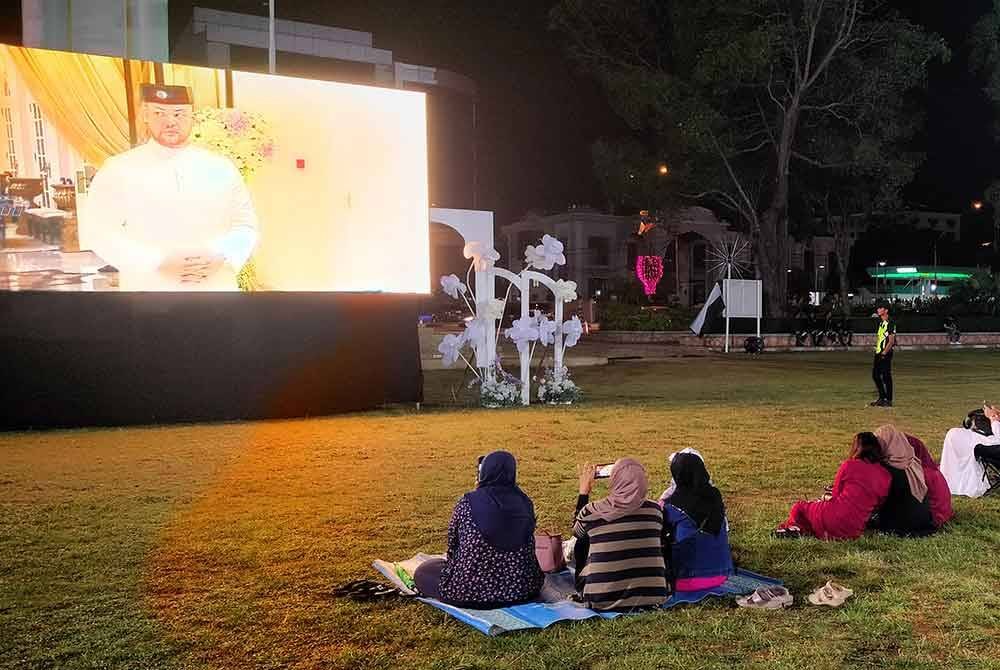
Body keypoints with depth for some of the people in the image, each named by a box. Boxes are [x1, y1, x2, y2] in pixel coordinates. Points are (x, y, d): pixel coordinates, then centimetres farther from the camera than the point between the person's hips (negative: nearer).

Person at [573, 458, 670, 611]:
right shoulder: (654, 510, -6)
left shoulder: (592, 511, -11)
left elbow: (577, 531, 14)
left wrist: (583, 492, 21)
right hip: (652, 598, 2)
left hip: (602, 601, -1)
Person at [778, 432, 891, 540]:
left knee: (799, 507, 18)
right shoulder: (886, 476, 7)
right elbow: (878, 505, 14)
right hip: (856, 530, 4)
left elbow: (835, 495, 7)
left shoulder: (849, 465, -1)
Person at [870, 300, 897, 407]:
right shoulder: (880, 322, 15)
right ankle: (882, 397, 23)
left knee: (886, 376, -5)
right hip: (878, 352, 9)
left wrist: (885, 352, -19)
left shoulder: (890, 322, -12)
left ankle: (888, 400, 2)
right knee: (875, 375, 12)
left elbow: (891, 340, -16)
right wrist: (876, 349, 16)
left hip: (886, 353, -9)